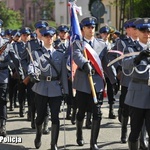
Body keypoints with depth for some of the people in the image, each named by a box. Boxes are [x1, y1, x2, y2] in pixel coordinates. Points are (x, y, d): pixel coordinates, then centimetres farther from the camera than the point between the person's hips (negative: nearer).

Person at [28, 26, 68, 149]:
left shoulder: (60, 54, 9)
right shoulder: (36, 53, 4)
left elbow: (64, 74, 7)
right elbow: (33, 65, -13)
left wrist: (66, 91, 3)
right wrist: (32, 73, -36)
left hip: (56, 89, 1)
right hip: (41, 88, -1)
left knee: (55, 117, -4)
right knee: (41, 116, 6)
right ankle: (38, 136, 35)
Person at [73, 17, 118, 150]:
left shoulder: (102, 45, 11)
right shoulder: (77, 43, 1)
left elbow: (106, 64, 13)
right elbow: (77, 56, -21)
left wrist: (114, 80, 11)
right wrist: (85, 64, -42)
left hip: (97, 83, 2)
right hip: (82, 83, -2)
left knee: (97, 113, -5)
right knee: (81, 112, 11)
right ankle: (79, 134, 38)